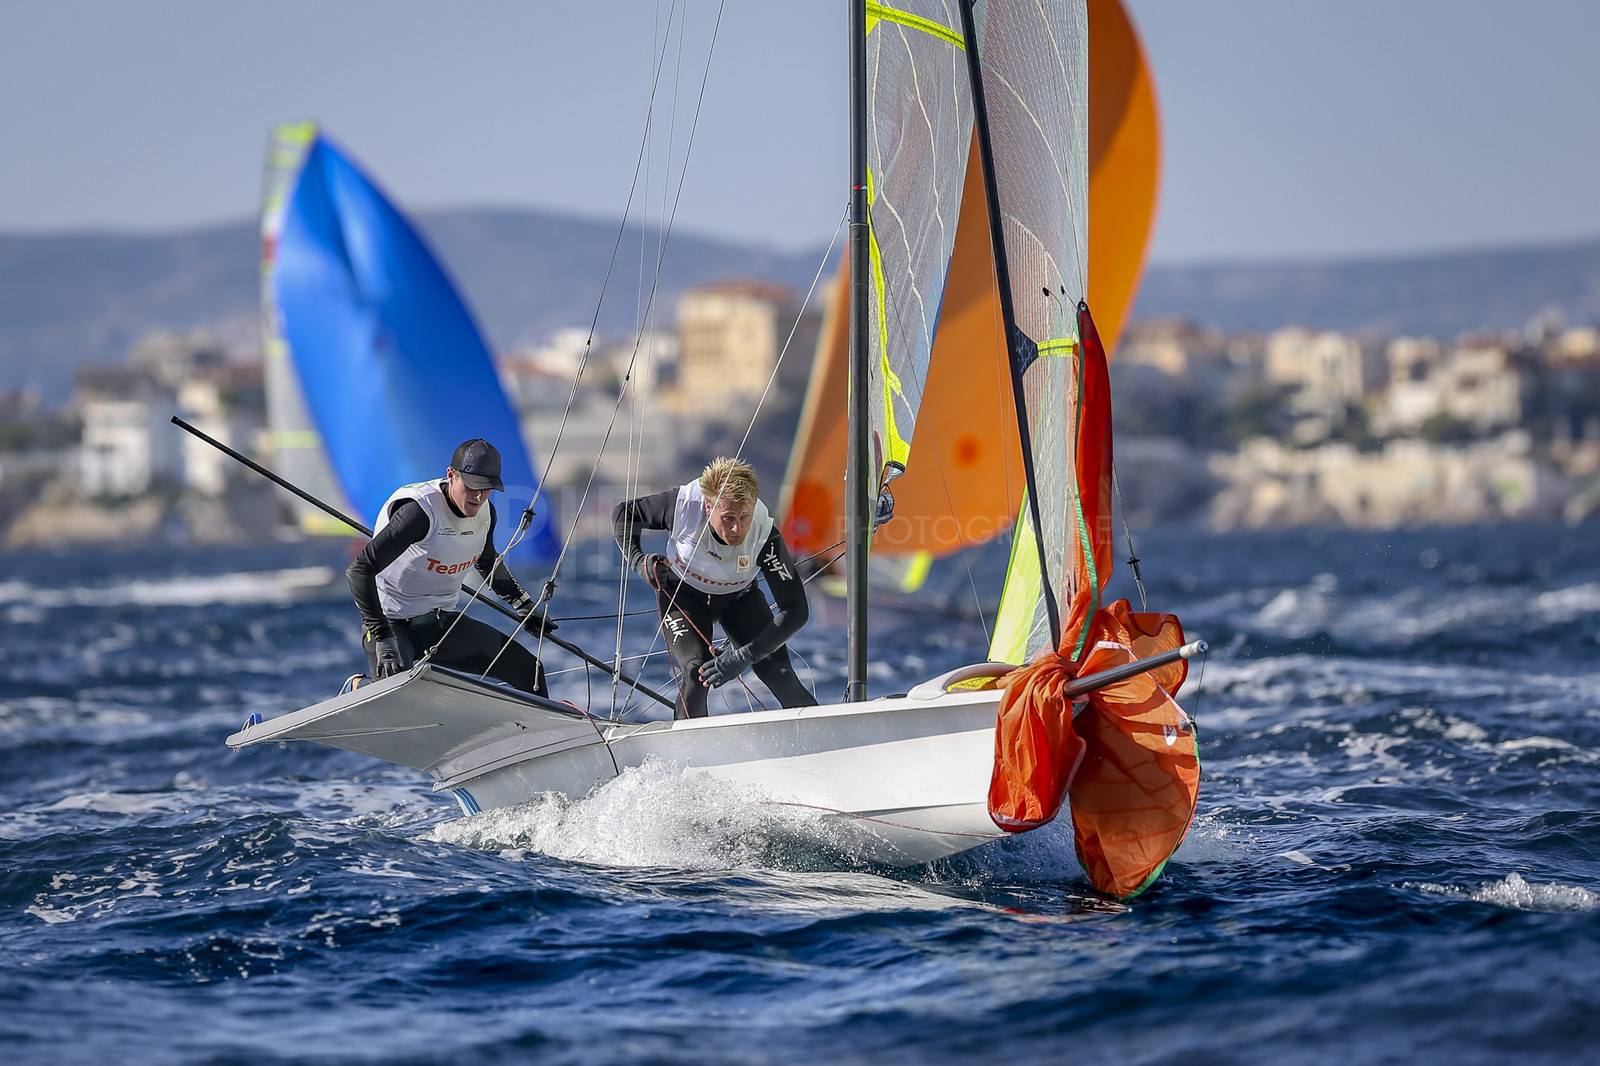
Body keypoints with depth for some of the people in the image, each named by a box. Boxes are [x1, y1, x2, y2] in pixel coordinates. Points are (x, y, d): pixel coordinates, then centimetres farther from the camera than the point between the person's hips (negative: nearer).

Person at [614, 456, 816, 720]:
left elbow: (795, 611, -34)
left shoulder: (765, 536, -35)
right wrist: (638, 561, -27)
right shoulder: (684, 504, -33)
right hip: (682, 595, 0)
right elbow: (624, 513, -11)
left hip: (738, 597, 0)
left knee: (779, 675, -15)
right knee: (696, 671, -23)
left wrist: (744, 656, -42)